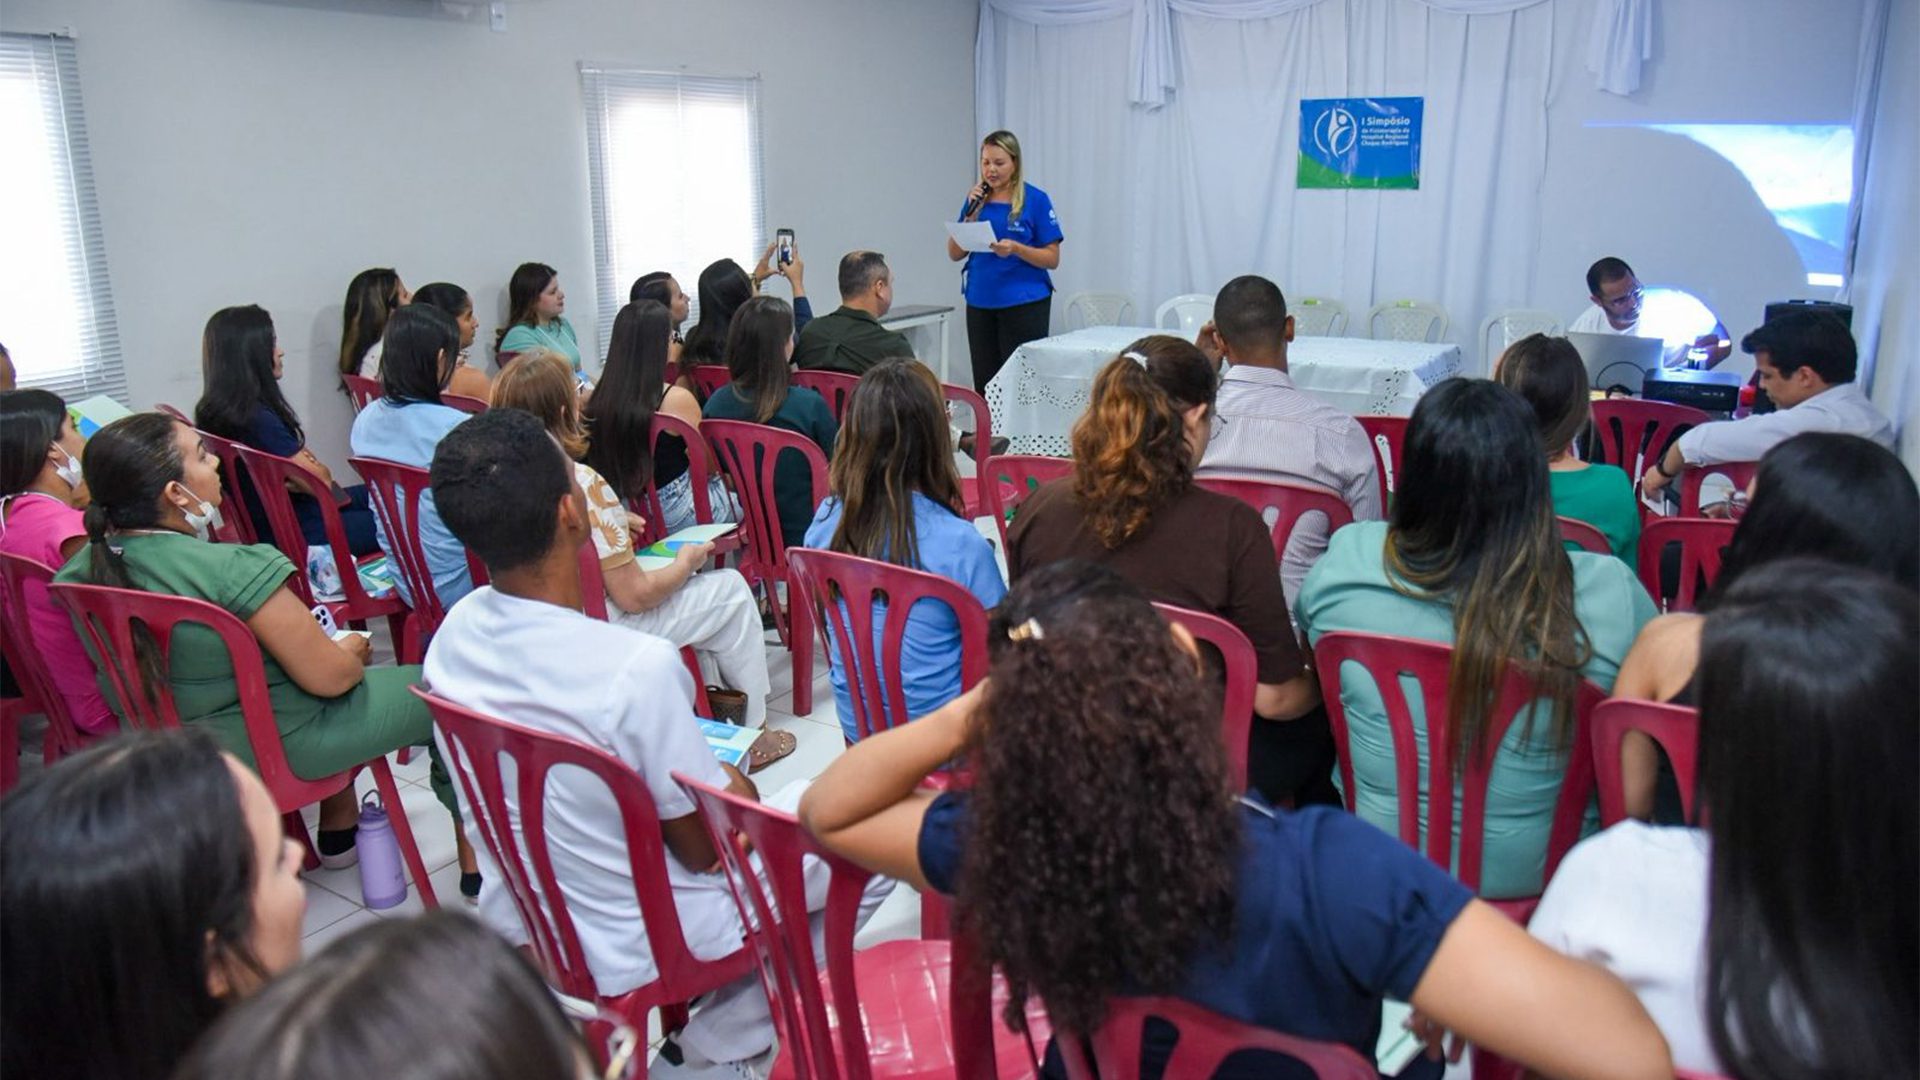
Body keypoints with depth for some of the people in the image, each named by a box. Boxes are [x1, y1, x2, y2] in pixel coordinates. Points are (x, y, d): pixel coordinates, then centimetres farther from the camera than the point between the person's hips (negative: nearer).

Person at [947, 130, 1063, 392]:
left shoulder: (1036, 200, -4)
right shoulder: (976, 198, 9)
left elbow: (1052, 259, -5)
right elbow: (955, 254, 7)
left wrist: (1015, 248, -21)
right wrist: (971, 213, -7)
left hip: (1025, 304, -4)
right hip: (980, 304, 4)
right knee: (984, 384, 5)